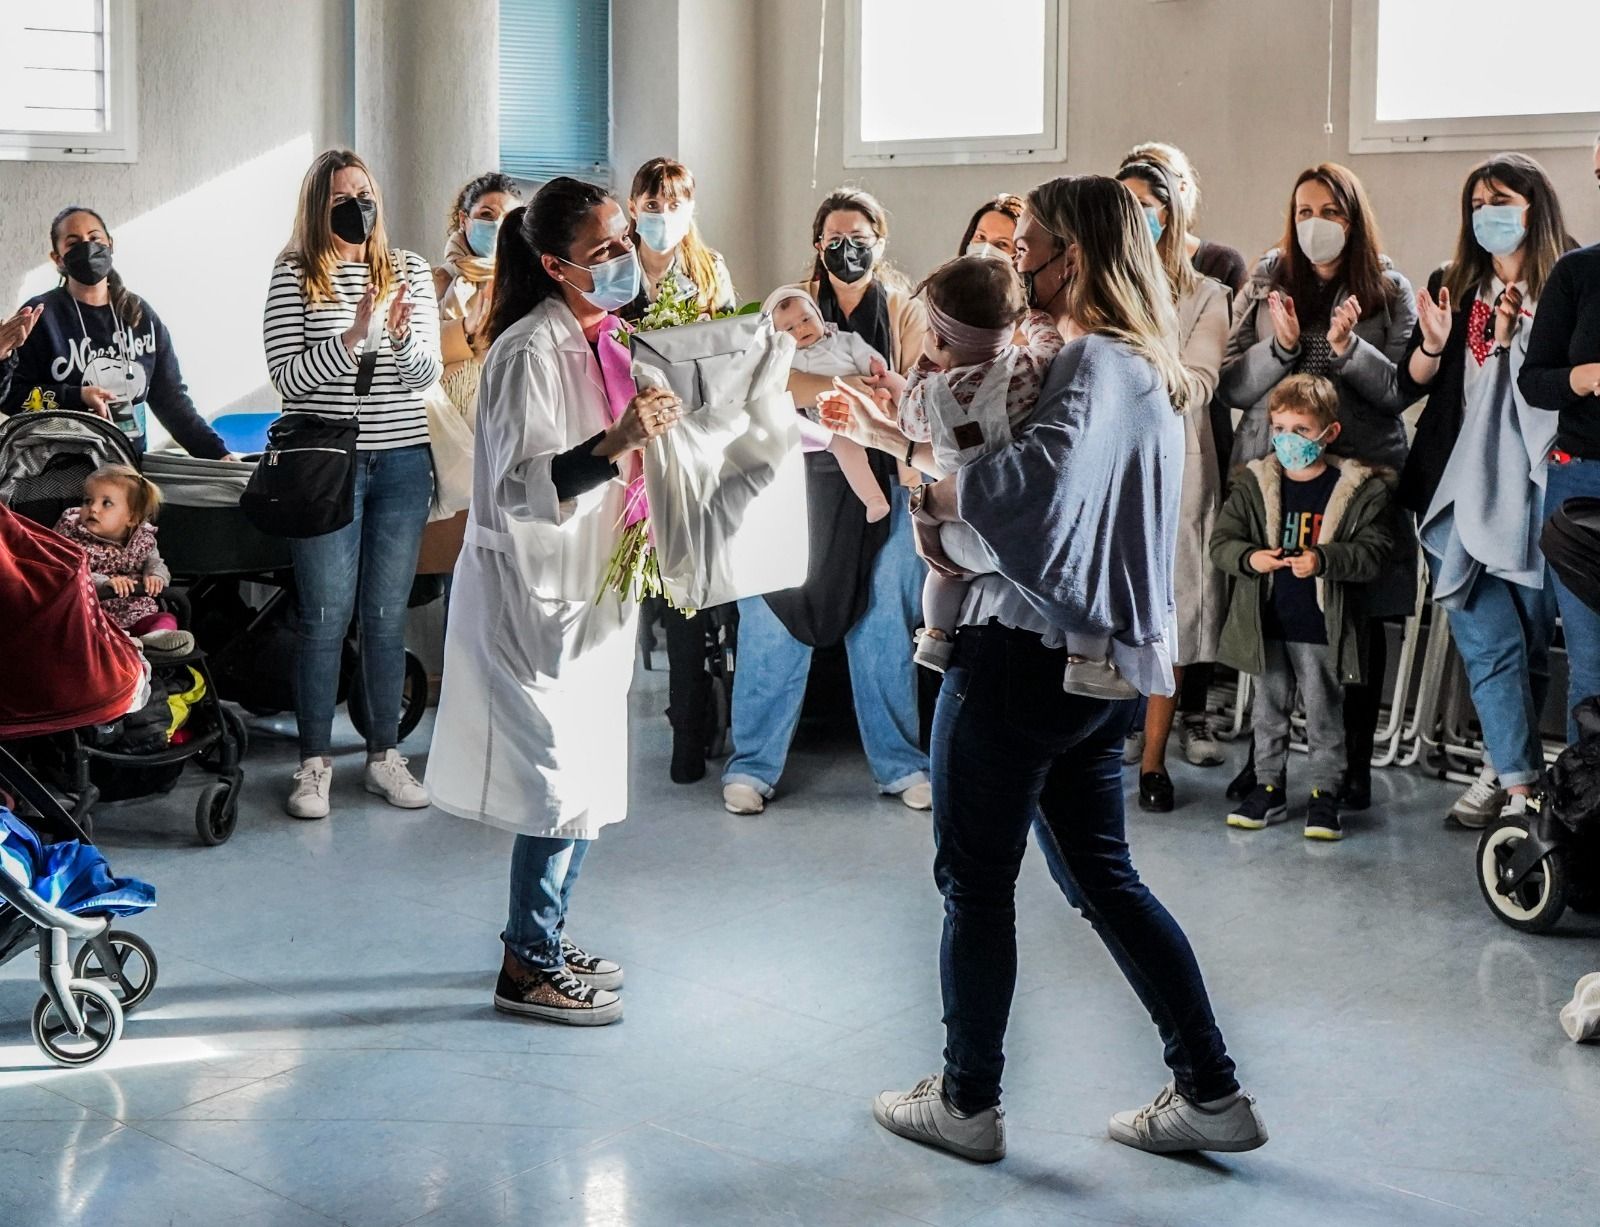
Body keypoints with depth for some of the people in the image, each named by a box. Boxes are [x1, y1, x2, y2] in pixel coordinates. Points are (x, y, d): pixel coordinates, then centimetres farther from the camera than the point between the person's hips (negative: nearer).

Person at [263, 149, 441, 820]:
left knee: (386, 615, 9)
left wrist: (402, 337, -17)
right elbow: (287, 378, -9)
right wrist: (353, 337, -21)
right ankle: (314, 763, 12)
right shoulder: (294, 276, -3)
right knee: (325, 616, 1)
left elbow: (428, 373, 4)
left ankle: (384, 754, 19)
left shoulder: (409, 271, 7)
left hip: (402, 462, 3)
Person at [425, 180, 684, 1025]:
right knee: (564, 779, -5)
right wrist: (616, 445, -33)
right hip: (534, 591, -9)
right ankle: (527, 969, 8)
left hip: (591, 587, 9)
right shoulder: (532, 351, -19)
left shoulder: (604, 338, 8)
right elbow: (518, 486, -25)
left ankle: (543, 941, 28)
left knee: (585, 776, 14)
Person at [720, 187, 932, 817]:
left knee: (883, 622, 4)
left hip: (883, 483, 0)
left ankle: (899, 762, 18)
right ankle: (752, 763, 9)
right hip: (802, 476, 0)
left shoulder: (906, 310, 7)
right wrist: (860, 385, -25)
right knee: (774, 612, -3)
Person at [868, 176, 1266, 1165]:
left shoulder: (1093, 361, -15)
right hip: (1104, 655, 10)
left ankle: (968, 1101, 15)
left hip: (1028, 648, -9)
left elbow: (1045, 471, -35)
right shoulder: (1147, 367, 16)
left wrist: (939, 496, -19)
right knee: (1101, 872, 15)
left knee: (976, 878, 4)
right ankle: (1212, 1092, 16)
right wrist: (955, 503, -1)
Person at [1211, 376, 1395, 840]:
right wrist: (1249, 558, -21)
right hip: (1266, 624, 3)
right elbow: (1222, 541, 0)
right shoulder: (1253, 483, 1)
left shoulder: (1360, 489, -6)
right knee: (1268, 711, 15)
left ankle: (1325, 793, 20)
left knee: (1324, 715, 7)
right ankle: (1268, 787, 27)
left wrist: (1324, 559, -25)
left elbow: (1374, 552, -10)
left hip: (1323, 628, -3)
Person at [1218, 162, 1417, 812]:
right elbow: (1231, 385, 3)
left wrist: (1347, 346, -16)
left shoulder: (1390, 291, 6)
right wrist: (1279, 345, -14)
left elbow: (1402, 389, -1)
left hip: (1362, 469, 0)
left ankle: (1357, 763, 14)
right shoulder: (1265, 285, 8)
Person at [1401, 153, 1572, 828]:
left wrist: (1516, 337, -13)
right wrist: (1432, 346, -8)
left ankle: (1502, 766, 19)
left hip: (1536, 488, -1)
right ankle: (1519, 783, -4)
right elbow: (1408, 386, 12)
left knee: (1533, 641, 5)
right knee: (1490, 641, -6)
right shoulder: (1452, 286, 11)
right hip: (1458, 489, 1)